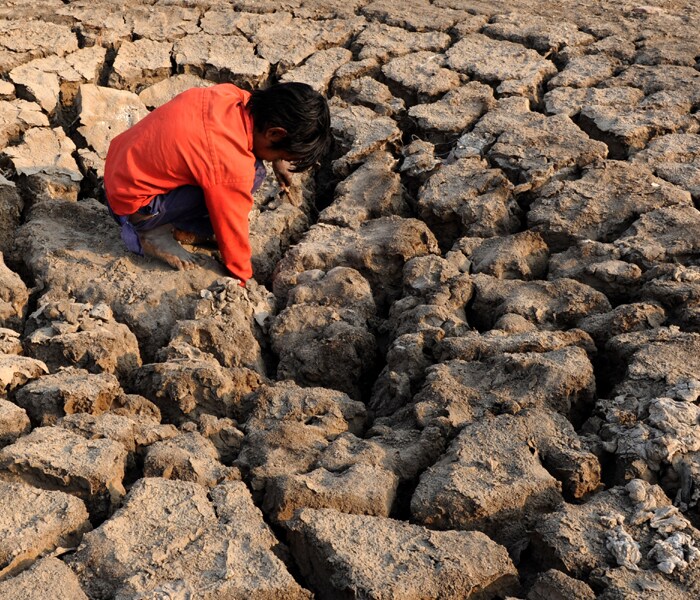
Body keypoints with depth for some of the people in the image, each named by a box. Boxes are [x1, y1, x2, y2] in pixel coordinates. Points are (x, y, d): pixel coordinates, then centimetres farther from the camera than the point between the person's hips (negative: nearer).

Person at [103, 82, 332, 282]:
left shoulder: (228, 93, -10)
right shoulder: (232, 166, -30)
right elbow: (232, 232, -16)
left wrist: (276, 159, 13)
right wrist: (245, 280, 0)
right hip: (132, 206, -8)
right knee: (251, 177, -19)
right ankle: (156, 232, -8)